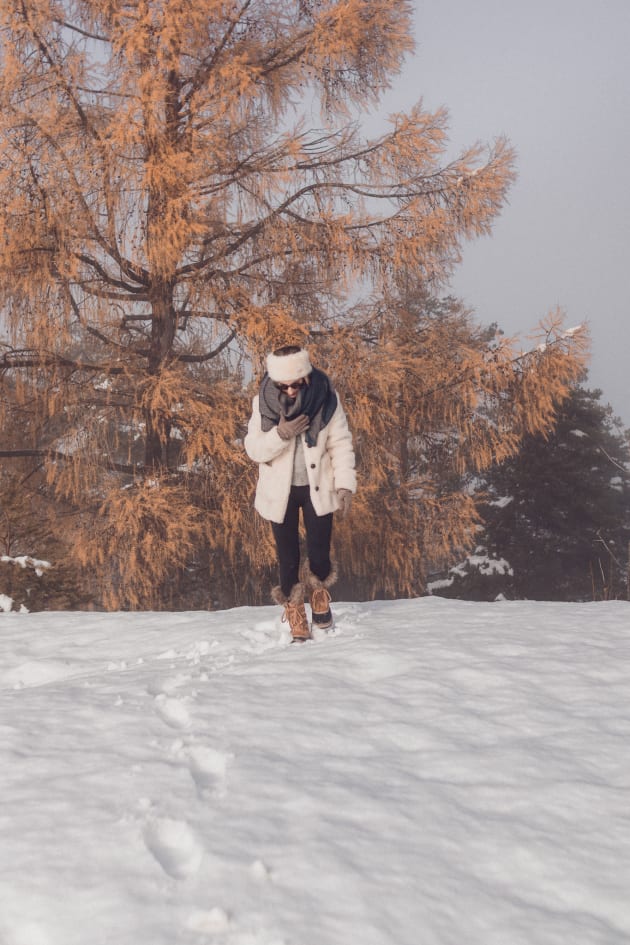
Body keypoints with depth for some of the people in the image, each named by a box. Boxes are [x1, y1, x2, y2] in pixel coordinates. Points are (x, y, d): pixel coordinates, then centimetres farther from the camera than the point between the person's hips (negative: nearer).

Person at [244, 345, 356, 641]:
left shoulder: (326, 399, -14)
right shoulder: (263, 403, -13)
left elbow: (341, 444, -7)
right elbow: (253, 449, -9)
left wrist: (345, 483, -14)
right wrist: (280, 434, -27)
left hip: (318, 488, 0)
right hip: (280, 491, 0)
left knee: (319, 551, 2)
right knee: (288, 553, 8)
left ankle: (319, 590, 35)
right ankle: (293, 605, 30)